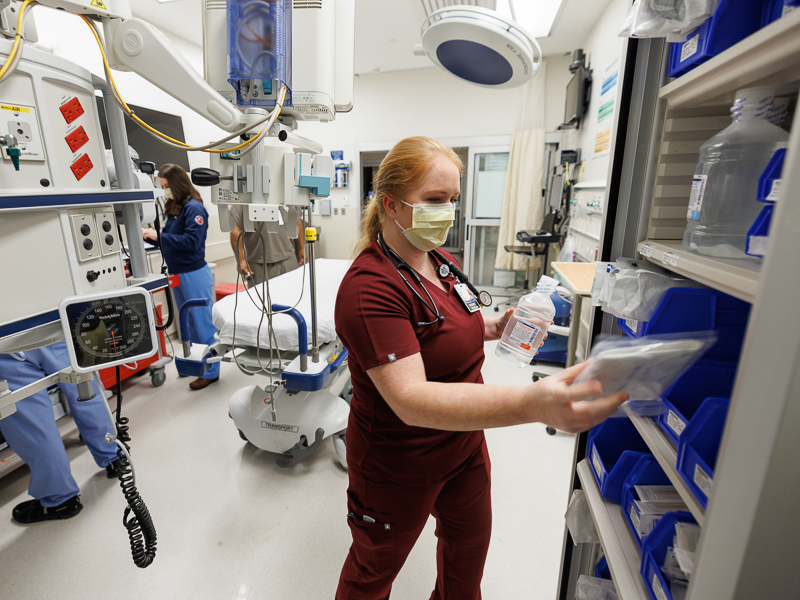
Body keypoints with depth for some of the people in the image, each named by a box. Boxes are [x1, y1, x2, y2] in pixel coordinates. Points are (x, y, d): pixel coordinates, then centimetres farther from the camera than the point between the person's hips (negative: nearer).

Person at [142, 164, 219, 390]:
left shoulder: (193, 208, -13)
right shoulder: (173, 208, 12)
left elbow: (191, 241, -22)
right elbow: (171, 238, 14)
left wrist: (159, 236, -21)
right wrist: (151, 235, -1)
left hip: (194, 274, -9)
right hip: (178, 274, 9)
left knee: (203, 323, -1)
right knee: (189, 323, 19)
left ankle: (211, 371, 10)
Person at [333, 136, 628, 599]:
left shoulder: (441, 262, -1)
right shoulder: (370, 289, -29)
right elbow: (410, 399, -39)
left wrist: (493, 328, -4)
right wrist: (533, 404, -50)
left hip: (464, 445, 8)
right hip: (400, 465, -7)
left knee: (470, 544, 30)